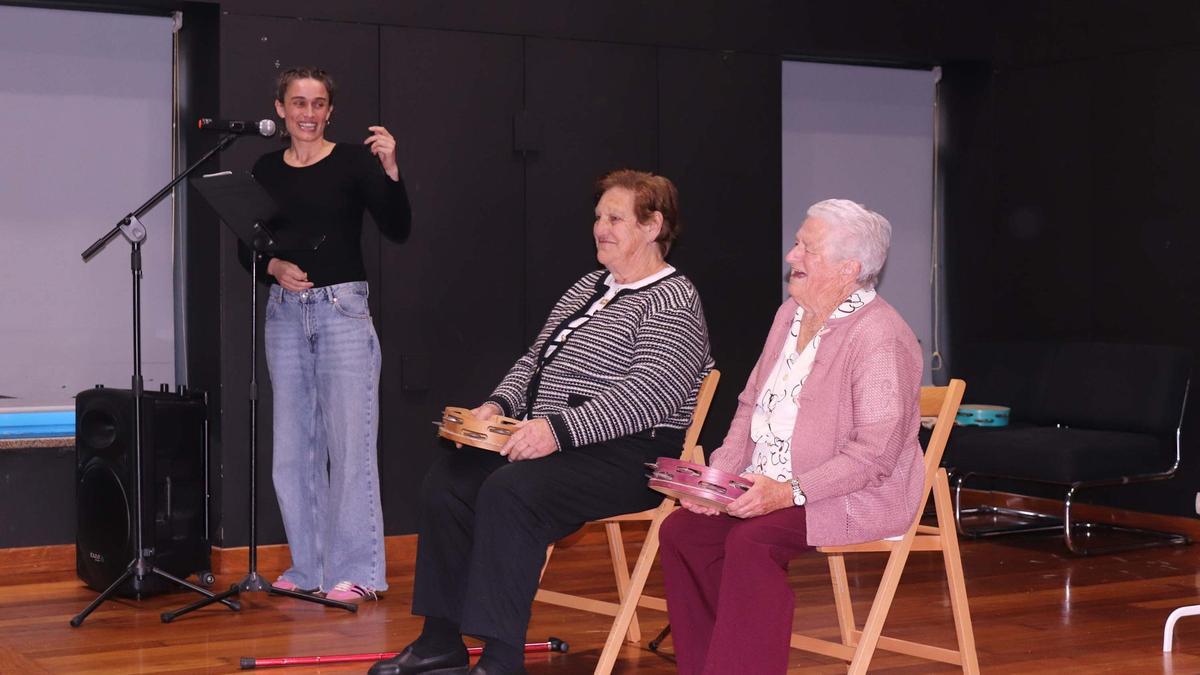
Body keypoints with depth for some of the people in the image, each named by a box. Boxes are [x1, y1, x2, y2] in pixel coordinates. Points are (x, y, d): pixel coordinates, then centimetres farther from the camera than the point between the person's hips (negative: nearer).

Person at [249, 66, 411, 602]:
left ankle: (355, 569, 3)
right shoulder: (266, 170, 9)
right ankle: (307, 566, 19)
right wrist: (274, 266, -7)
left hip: (343, 308, -4)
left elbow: (397, 229, -10)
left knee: (349, 441, -4)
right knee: (293, 443, 8)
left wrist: (390, 170, -25)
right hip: (284, 312, 4)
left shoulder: (353, 161, -2)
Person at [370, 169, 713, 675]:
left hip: (630, 455, -9)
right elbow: (535, 361, 24)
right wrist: (499, 404, 3)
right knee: (448, 479, -9)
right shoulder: (587, 289, 20)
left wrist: (558, 429, -29)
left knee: (509, 491, -31)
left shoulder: (672, 303, -9)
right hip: (549, 440, 9)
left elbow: (648, 395, -22)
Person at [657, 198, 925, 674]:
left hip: (856, 498, -8)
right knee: (681, 529, -9)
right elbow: (751, 405, 15)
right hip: (766, 488, 9)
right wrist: (719, 476, 0)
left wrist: (790, 492, -27)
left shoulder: (880, 337, -17)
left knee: (752, 540, -31)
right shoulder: (791, 313, 11)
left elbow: (874, 453, -22)